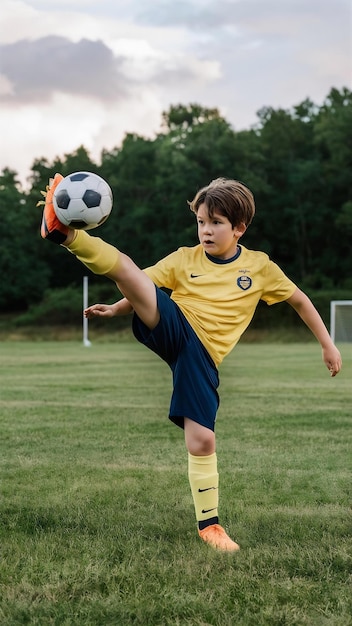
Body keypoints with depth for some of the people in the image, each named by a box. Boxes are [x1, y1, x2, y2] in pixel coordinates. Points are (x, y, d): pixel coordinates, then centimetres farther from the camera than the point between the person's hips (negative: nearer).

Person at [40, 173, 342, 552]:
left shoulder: (259, 267, 8)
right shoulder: (185, 259, 10)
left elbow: (298, 299, 18)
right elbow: (145, 287, 16)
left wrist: (327, 344, 19)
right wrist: (115, 309, -2)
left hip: (203, 355, 0)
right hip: (172, 330, 0)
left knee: (201, 441, -7)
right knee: (125, 268, -25)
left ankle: (209, 524, 8)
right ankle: (65, 232, -40)